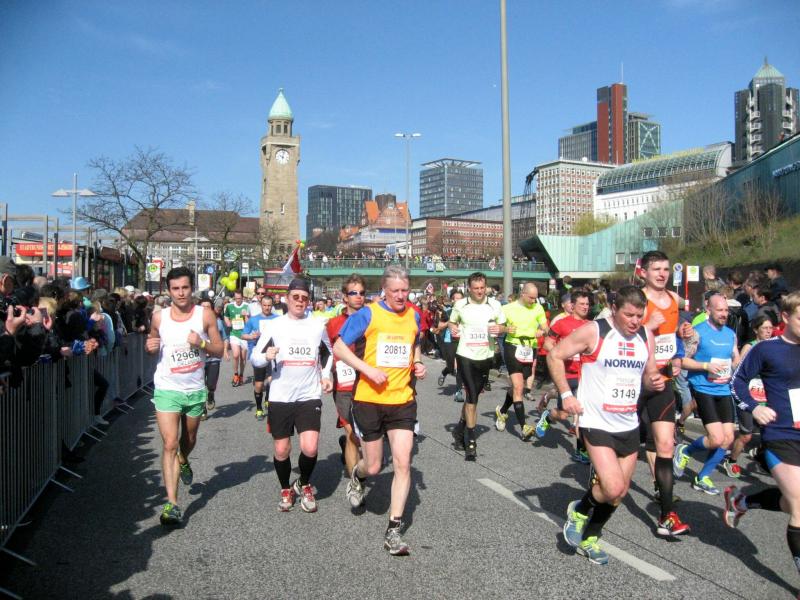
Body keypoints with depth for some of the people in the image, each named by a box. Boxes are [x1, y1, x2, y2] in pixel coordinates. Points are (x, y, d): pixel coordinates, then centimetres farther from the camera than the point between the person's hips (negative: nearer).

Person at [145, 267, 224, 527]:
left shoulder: (205, 315, -6)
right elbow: (152, 344, 13)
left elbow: (219, 350, -3)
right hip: (167, 389, -1)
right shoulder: (159, 317, -3)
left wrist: (201, 343, -22)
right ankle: (172, 503, -10)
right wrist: (150, 346, -11)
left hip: (195, 390, 2)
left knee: (189, 440, 22)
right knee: (170, 444, -11)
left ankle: (183, 462, 57)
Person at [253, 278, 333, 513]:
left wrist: (326, 375, 6)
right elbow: (255, 357, 2)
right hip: (280, 397, 0)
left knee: (310, 448, -12)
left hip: (310, 396, 0)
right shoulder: (274, 325, 0)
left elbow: (327, 353, 21)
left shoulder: (318, 325, 4)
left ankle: (304, 484, 18)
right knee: (281, 450, 7)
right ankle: (286, 490, 34)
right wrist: (266, 356, -20)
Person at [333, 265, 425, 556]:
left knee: (402, 463, -5)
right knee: (373, 466, 7)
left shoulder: (413, 316, 7)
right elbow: (339, 347, -6)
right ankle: (357, 476, 45)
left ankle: (394, 530, 6)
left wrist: (418, 364, 4)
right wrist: (368, 369, -18)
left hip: (402, 401, 3)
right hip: (369, 400, -3)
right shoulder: (367, 314, -8)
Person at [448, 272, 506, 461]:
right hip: (466, 355, -3)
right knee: (472, 396, -8)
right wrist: (453, 328, -8)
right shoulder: (460, 305, -1)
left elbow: (503, 327, 10)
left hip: (485, 356, 3)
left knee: (473, 395, 15)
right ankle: (471, 441, 0)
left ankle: (460, 429, 36)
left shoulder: (494, 305, 1)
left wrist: (499, 329, -13)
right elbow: (452, 322, 14)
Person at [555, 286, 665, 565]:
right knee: (613, 488, -17)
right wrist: (566, 395, -13)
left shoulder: (646, 336, 4)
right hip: (597, 424, -6)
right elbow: (555, 356, -7)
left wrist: (654, 381, -6)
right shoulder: (593, 332, -13)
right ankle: (580, 510, 16)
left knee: (619, 491, 13)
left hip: (629, 426, 6)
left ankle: (589, 539, 34)